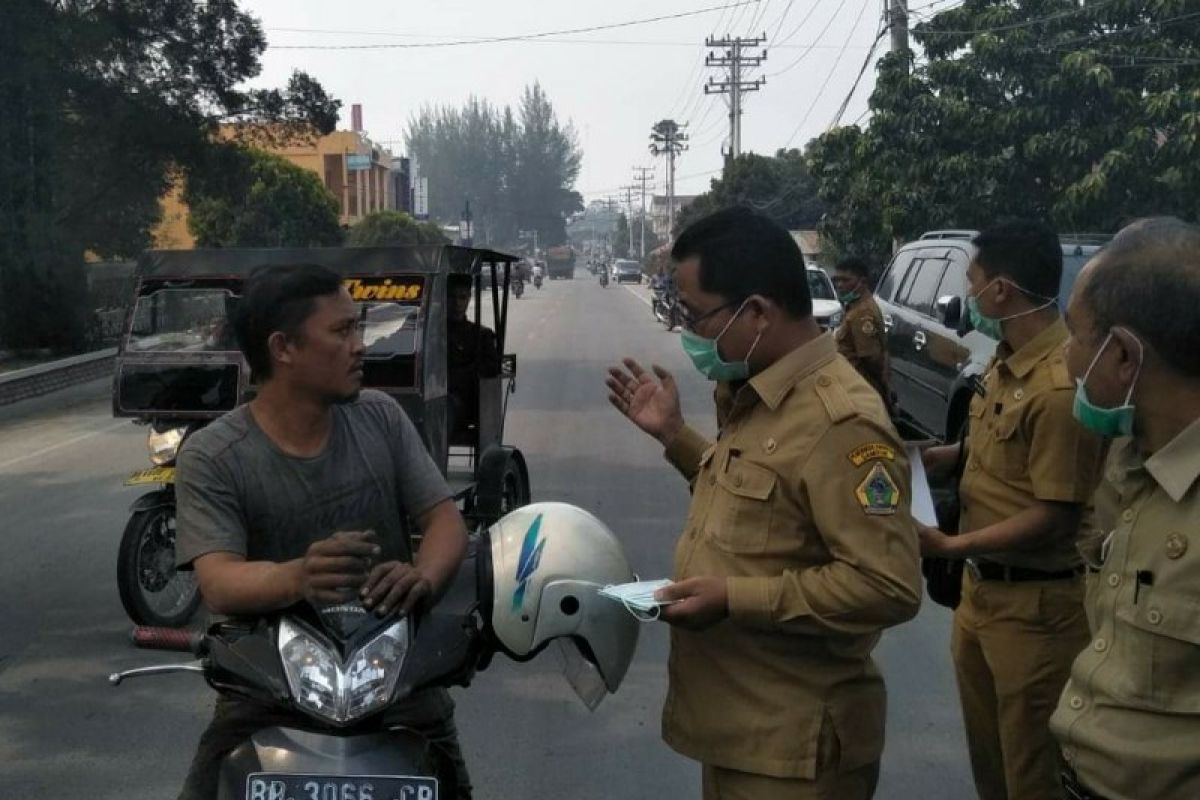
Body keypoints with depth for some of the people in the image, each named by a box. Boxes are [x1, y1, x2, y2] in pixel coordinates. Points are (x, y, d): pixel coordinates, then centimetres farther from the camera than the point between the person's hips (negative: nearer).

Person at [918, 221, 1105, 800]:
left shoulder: (1060, 385, -26)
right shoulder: (1007, 362, 5)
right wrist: (948, 455, 5)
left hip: (1034, 605, -9)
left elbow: (1057, 515, -23)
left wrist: (949, 547, -21)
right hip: (982, 588, 9)